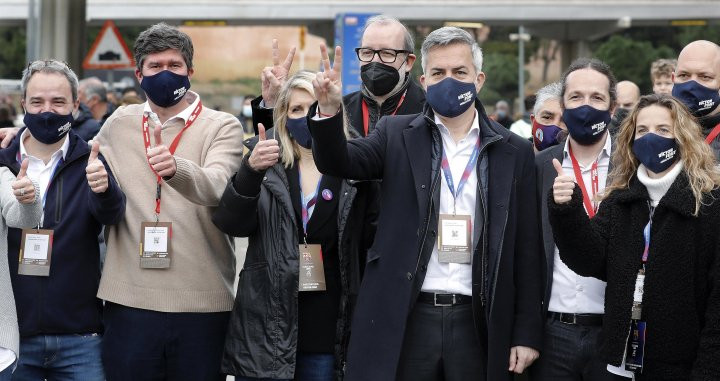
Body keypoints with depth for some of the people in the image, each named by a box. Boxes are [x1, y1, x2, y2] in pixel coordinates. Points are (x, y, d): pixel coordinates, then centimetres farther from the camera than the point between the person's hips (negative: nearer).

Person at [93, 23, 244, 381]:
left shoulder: (222, 127, 0)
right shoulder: (119, 124, 12)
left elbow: (215, 188, -20)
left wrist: (176, 169, -40)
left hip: (202, 306, -2)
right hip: (128, 301, 3)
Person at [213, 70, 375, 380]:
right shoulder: (266, 163, 3)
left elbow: (366, 246, 5)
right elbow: (232, 224, -11)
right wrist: (251, 170, -25)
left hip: (327, 331, 0)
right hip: (266, 328, 0)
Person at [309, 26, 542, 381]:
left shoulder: (514, 151, 6)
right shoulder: (398, 135, 7)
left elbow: (526, 249, 6)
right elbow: (337, 161, -7)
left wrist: (526, 333, 3)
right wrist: (329, 111, -27)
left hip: (477, 322, 1)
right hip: (405, 319, 0)